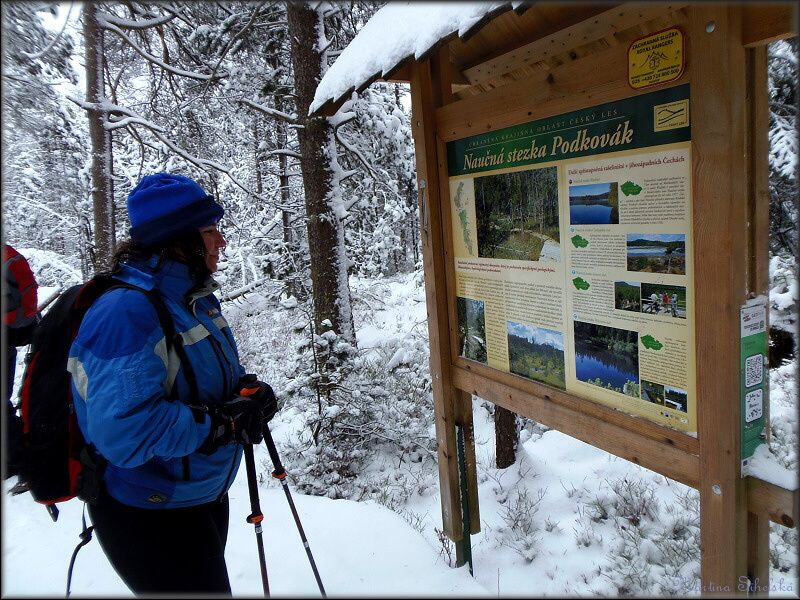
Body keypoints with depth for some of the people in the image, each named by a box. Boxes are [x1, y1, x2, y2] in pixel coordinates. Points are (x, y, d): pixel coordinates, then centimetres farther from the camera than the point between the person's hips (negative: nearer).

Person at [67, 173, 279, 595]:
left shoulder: (196, 298, 1)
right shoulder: (126, 311, -28)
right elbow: (123, 431, -35)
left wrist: (247, 391, -9)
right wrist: (223, 423, -28)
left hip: (205, 495, 9)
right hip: (148, 516, -9)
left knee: (209, 585, 28)